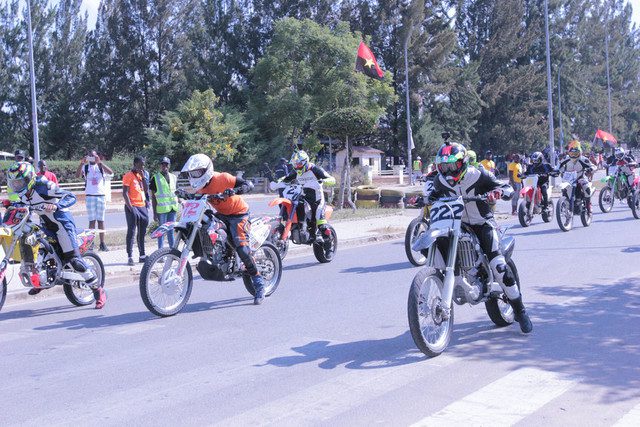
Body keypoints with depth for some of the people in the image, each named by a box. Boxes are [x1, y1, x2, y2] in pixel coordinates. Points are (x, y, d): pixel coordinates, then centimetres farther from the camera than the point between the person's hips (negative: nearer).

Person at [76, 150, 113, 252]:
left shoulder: (101, 166, 5)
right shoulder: (85, 167, 5)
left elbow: (110, 172, -16)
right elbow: (77, 175, -14)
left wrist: (99, 162, -25)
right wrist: (82, 163, -26)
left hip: (101, 195, 0)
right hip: (90, 196, 0)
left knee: (101, 220, 4)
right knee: (92, 220, -1)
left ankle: (102, 243, 7)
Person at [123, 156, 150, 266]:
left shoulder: (141, 175, 15)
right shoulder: (128, 176, -6)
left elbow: (146, 190, 10)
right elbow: (125, 193, -12)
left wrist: (143, 177, 1)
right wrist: (130, 207, -18)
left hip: (142, 207, 7)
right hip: (133, 207, -7)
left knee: (142, 232, 10)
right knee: (131, 232, -7)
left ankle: (142, 256, 17)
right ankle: (130, 257, -6)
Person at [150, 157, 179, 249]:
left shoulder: (174, 177, 14)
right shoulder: (155, 178, -1)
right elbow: (153, 197, -2)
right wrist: (154, 213, -7)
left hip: (173, 208, 5)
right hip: (161, 208, -5)